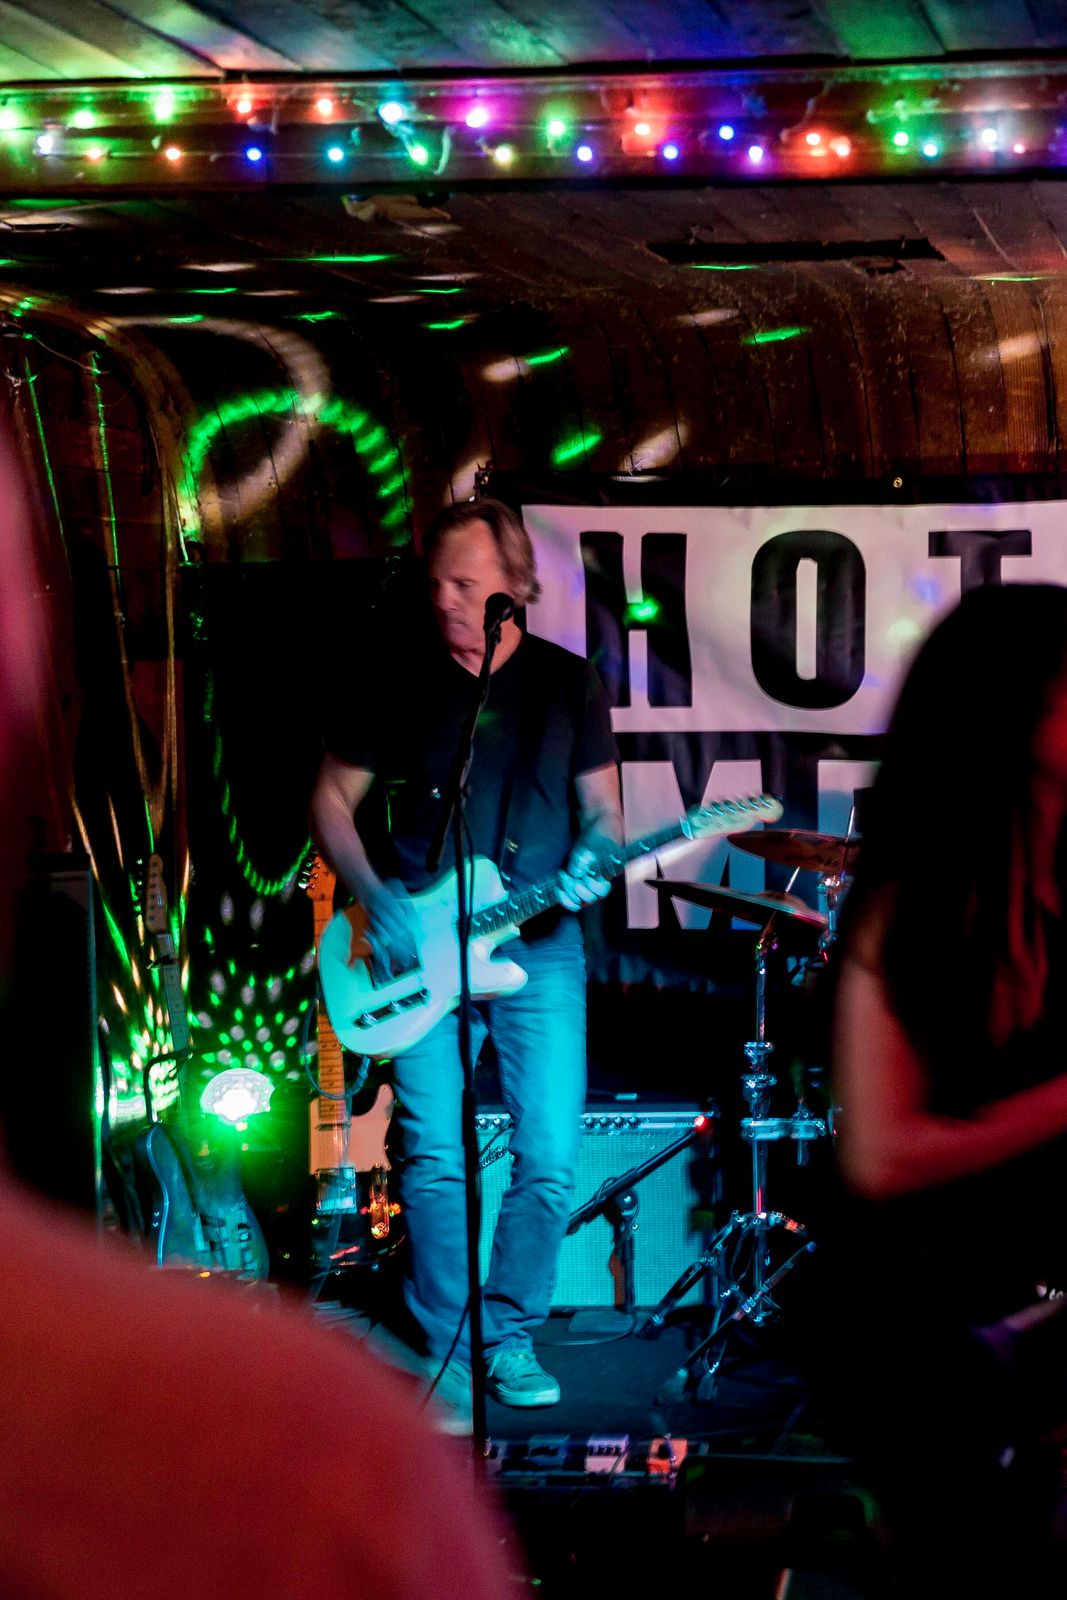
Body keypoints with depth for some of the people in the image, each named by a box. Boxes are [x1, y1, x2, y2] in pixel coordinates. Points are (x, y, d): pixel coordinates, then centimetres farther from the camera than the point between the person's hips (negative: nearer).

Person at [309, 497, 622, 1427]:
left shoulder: (570, 684, 6)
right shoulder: (403, 684, 4)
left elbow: (602, 807, 10)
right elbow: (332, 798, 8)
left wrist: (591, 862, -13)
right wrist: (377, 899, -6)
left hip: (538, 940, 1)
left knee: (552, 1157, -4)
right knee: (434, 1155, -6)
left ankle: (509, 1336, 13)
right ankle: (448, 1351, 6)